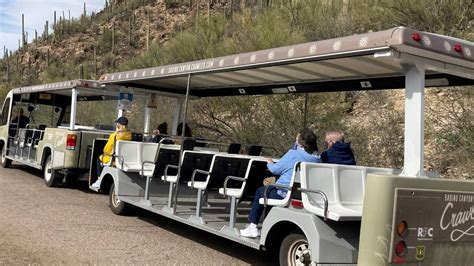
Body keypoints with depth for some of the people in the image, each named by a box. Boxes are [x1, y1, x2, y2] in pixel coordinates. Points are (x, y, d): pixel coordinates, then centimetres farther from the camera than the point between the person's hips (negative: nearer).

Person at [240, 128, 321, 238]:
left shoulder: (293, 154, -14)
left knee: (260, 192, 19)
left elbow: (275, 169, -4)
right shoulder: (317, 159, 3)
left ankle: (252, 227, 20)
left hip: (285, 194, -7)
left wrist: (269, 163, 19)